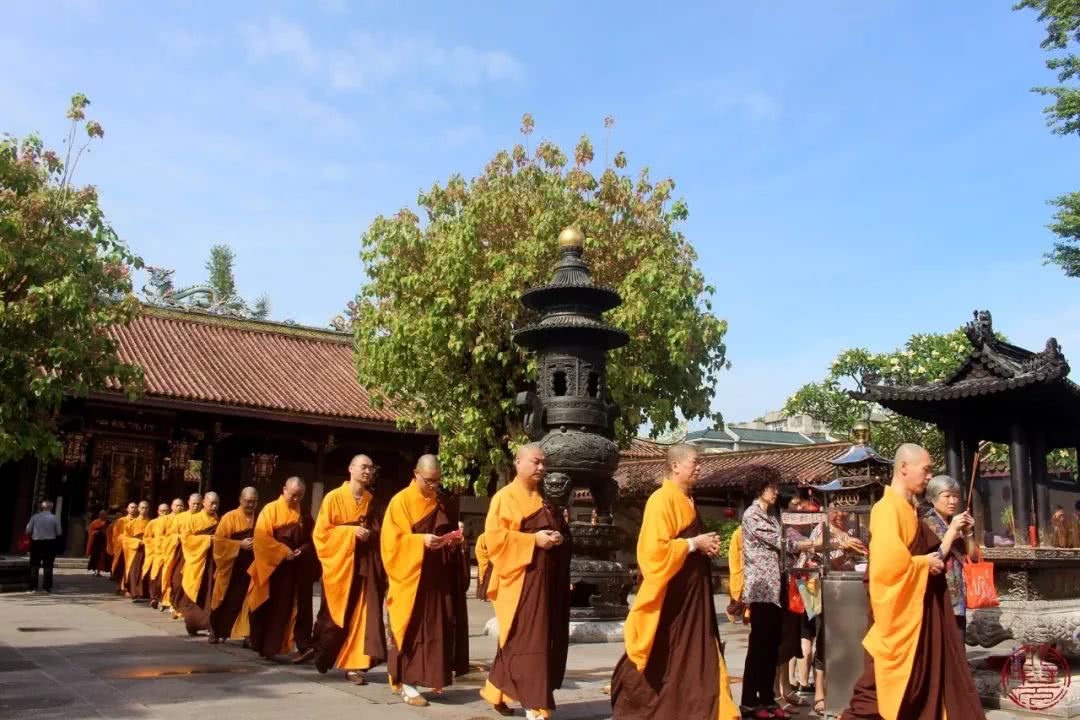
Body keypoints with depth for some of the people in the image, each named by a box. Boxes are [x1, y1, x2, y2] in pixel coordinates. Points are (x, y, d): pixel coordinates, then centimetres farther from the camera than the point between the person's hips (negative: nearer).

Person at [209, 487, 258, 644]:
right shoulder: (229, 518, -4)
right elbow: (219, 540, -9)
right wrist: (240, 544, -18)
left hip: (252, 566, 2)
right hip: (231, 566, -2)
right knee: (226, 601, 9)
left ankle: (248, 633, 1)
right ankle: (216, 631, 27)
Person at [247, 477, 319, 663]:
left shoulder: (304, 514, 12)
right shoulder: (271, 510, -2)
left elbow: (312, 539, 15)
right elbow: (261, 537, -11)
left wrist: (303, 550, -5)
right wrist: (283, 551, -17)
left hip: (300, 568, 3)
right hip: (276, 566, -3)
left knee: (301, 608, -1)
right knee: (274, 609, 3)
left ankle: (304, 646, -2)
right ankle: (268, 647, 14)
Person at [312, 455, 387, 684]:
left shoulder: (371, 501, 11)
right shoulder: (334, 498, -3)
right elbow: (321, 532, -7)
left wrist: (370, 534, -5)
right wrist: (351, 531, -16)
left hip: (365, 565, 4)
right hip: (340, 564, -3)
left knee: (361, 615, -4)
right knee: (336, 616, 5)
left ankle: (353, 664, -1)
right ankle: (323, 656, 29)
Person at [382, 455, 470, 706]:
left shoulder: (440, 502, 12)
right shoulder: (400, 501, -6)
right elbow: (392, 540, -12)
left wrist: (454, 540, -3)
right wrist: (421, 541, -25)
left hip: (438, 578, 6)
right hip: (411, 577, -6)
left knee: (438, 628, 7)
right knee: (411, 629, -3)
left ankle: (431, 677, 17)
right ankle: (407, 684, 1)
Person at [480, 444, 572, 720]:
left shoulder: (544, 499, 17)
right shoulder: (505, 497, -5)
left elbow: (561, 528, 23)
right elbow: (494, 536, -14)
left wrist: (559, 537, -1)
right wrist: (534, 539, -19)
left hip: (547, 578, 8)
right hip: (521, 577, -8)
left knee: (546, 638, 10)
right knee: (527, 639, -8)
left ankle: (498, 690, 23)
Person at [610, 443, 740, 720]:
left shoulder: (687, 500, 13)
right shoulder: (661, 500, -16)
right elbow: (655, 548, -23)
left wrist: (707, 545, 5)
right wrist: (694, 544, -17)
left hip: (693, 589, 9)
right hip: (670, 591, -9)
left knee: (698, 654, 8)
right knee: (661, 658, 2)